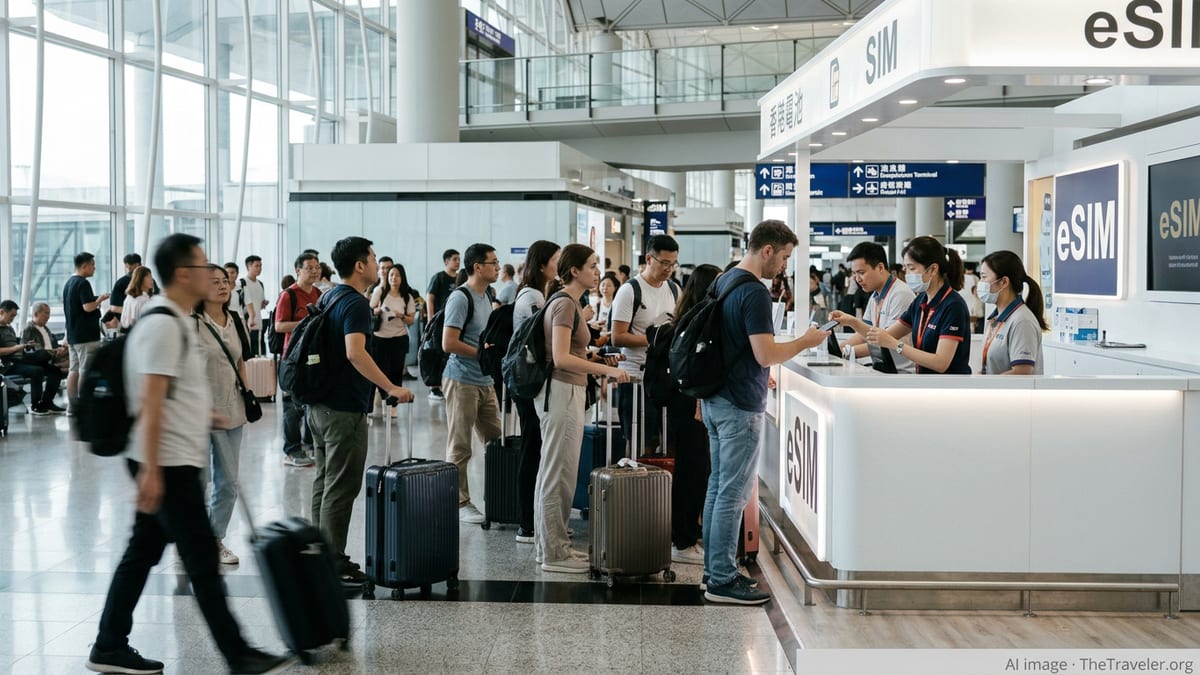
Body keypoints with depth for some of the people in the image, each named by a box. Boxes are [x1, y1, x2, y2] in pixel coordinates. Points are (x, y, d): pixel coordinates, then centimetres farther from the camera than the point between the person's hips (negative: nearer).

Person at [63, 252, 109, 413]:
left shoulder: (69, 283, 15)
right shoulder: (83, 283, -15)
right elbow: (88, 307, -24)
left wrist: (96, 300, 19)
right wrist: (100, 299, -7)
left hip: (72, 334, 9)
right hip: (86, 335, -9)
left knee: (73, 370, 10)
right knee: (86, 371, -6)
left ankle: (72, 406, 13)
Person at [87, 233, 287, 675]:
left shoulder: (174, 321, 14)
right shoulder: (164, 325, -18)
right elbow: (151, 402, -22)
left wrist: (203, 412, 31)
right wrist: (151, 470, -24)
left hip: (170, 463, 10)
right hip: (169, 464, -10)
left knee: (142, 552, 14)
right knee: (202, 560, -4)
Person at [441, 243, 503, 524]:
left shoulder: (486, 296, 14)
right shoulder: (460, 298, -14)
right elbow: (449, 343, -20)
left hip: (485, 382, 9)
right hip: (463, 382, -9)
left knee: (496, 443, 13)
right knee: (459, 448, 0)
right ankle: (460, 504, 8)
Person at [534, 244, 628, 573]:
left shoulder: (569, 303, 15)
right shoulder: (565, 305, -15)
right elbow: (561, 358, -24)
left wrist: (601, 366, 16)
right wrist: (606, 370, -23)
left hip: (568, 393, 10)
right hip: (563, 392, -10)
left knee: (556, 472, 14)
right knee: (559, 474, -4)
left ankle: (551, 545, 22)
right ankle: (554, 553, 2)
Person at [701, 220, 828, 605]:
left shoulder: (724, 281, 12)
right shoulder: (754, 293, -19)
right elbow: (766, 355, -22)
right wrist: (805, 342, -9)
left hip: (715, 399, 10)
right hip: (740, 406, -10)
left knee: (718, 487, 14)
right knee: (733, 493, -5)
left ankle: (715, 569, 21)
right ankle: (722, 581, -1)